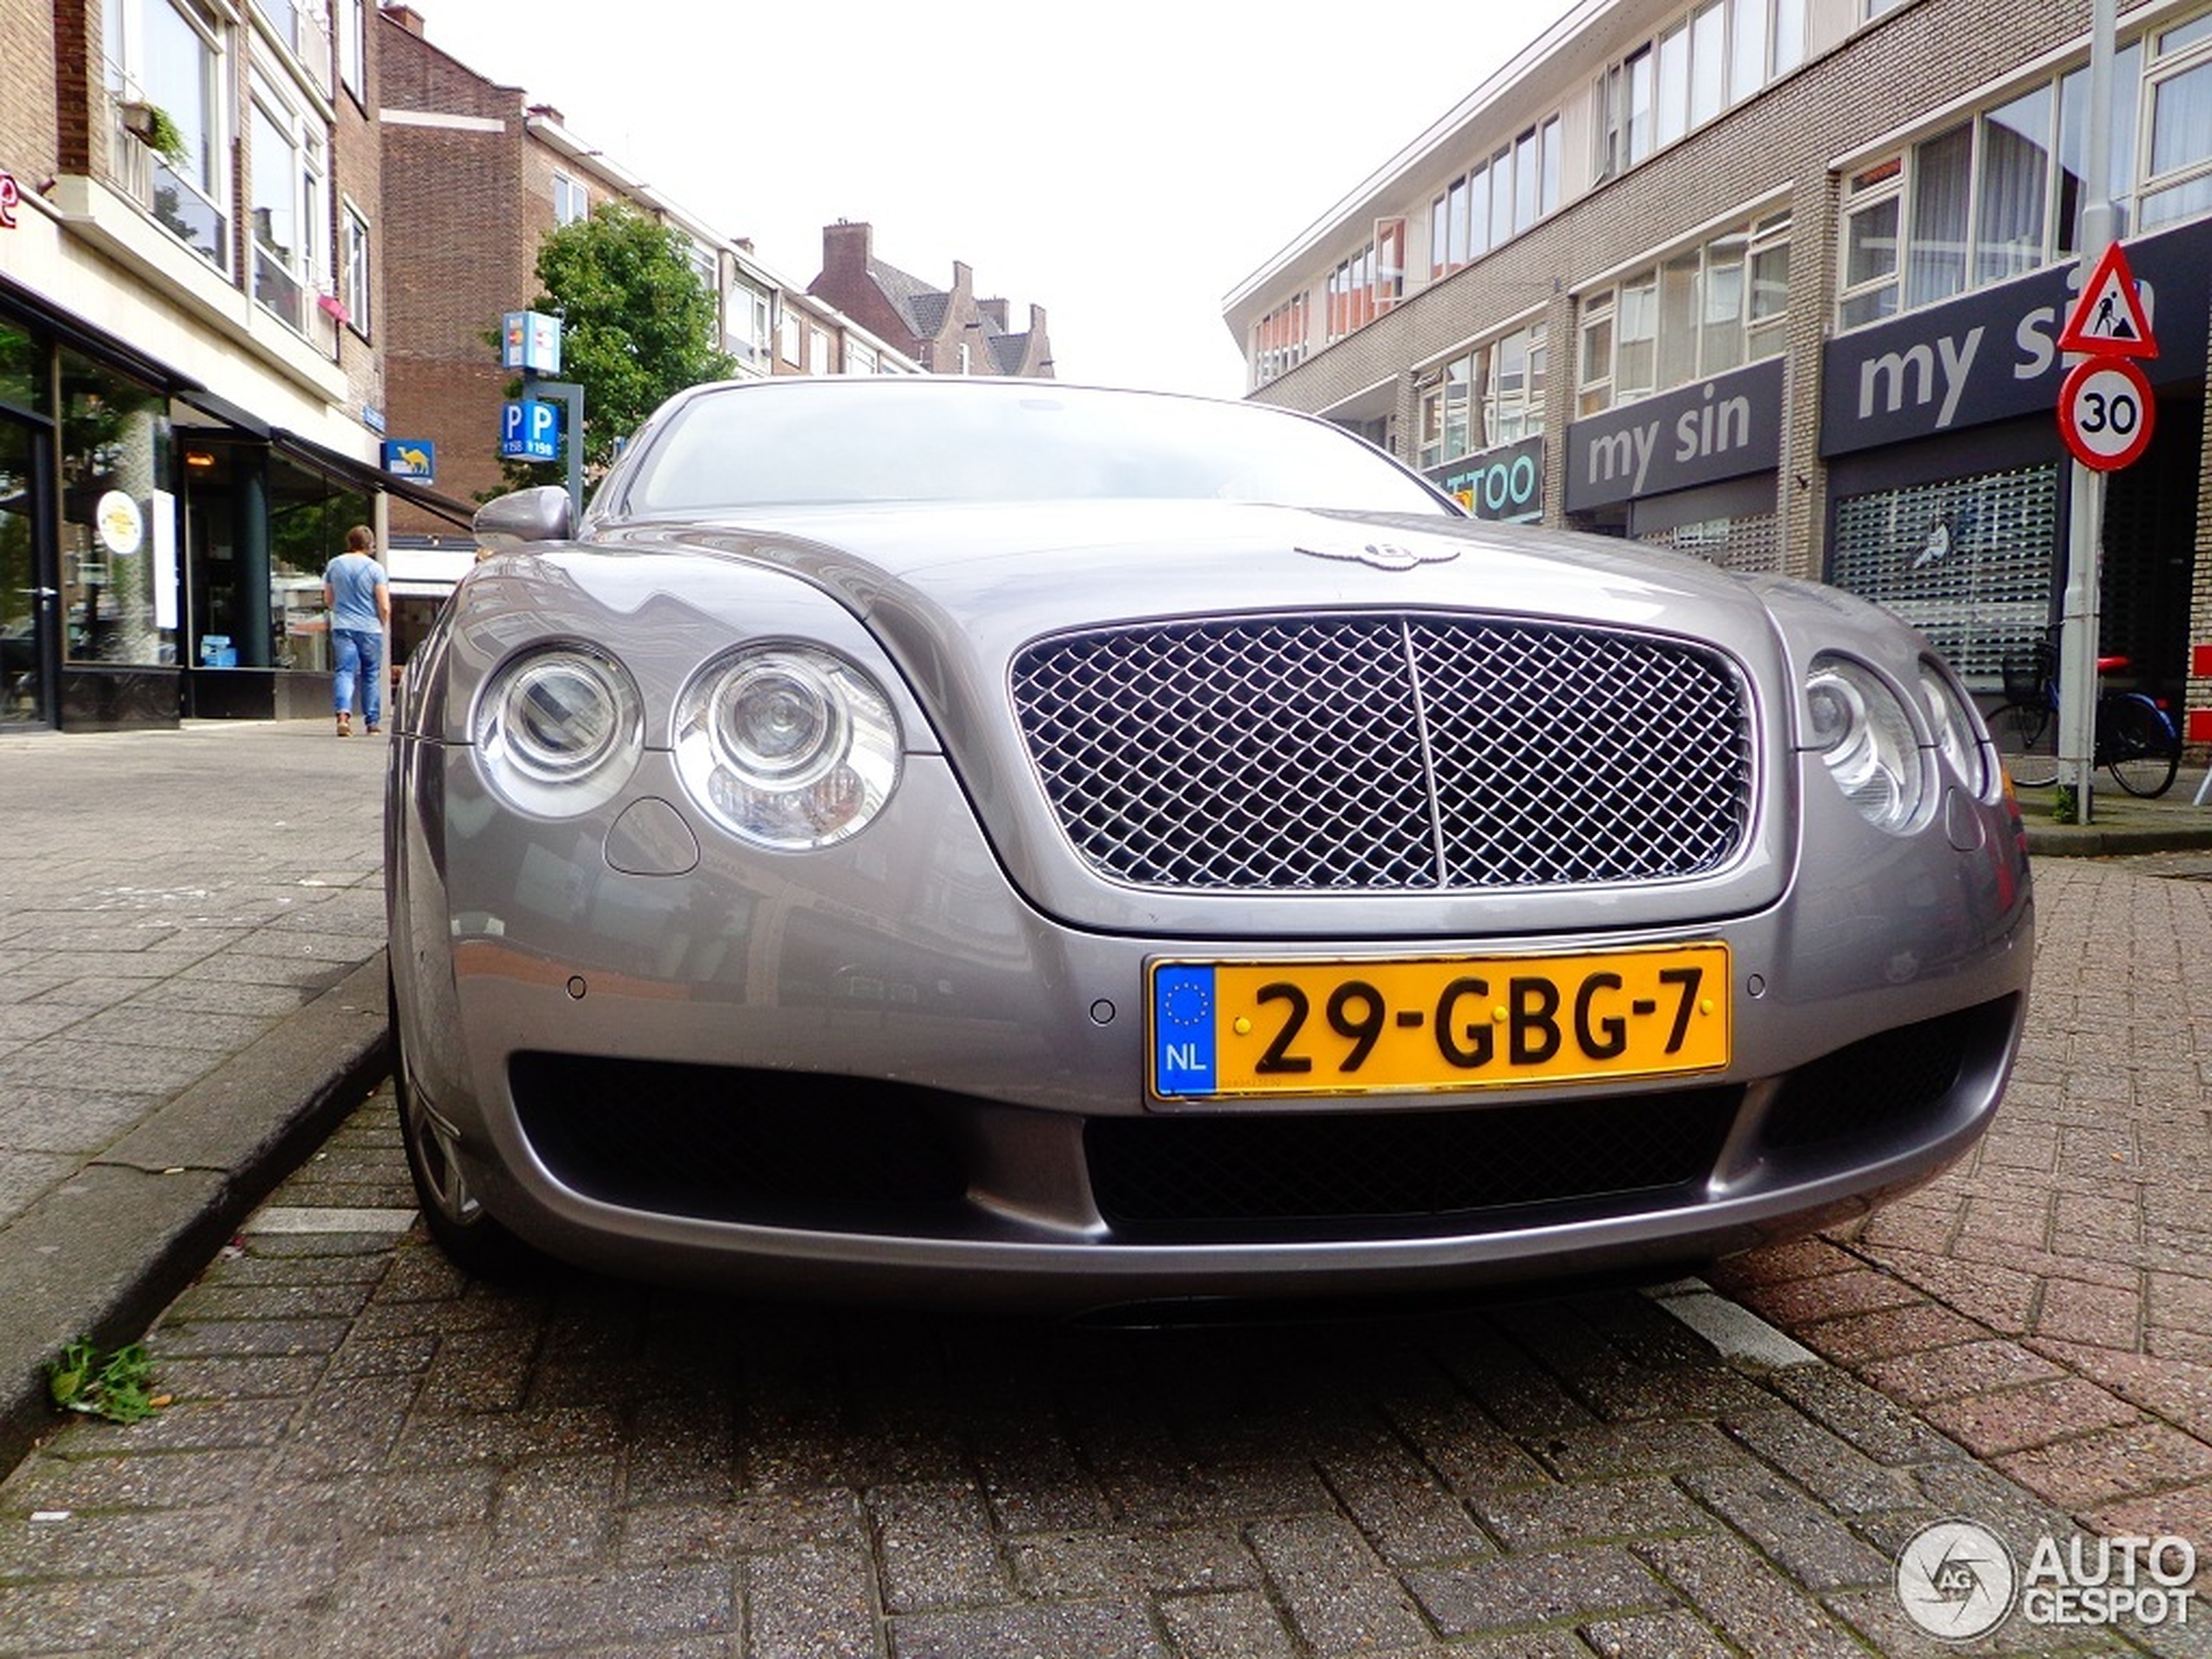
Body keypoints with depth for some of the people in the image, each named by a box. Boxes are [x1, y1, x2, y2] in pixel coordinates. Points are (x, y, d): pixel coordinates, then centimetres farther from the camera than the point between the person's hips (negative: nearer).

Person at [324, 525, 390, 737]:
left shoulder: (334, 565, 6)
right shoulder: (375, 568, -7)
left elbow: (328, 599, 16)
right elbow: (384, 606, -10)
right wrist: (384, 624, 9)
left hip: (342, 627, 2)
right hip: (370, 629, -2)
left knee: (345, 671, -2)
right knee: (371, 674, 9)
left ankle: (343, 713, -24)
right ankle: (373, 722, 15)